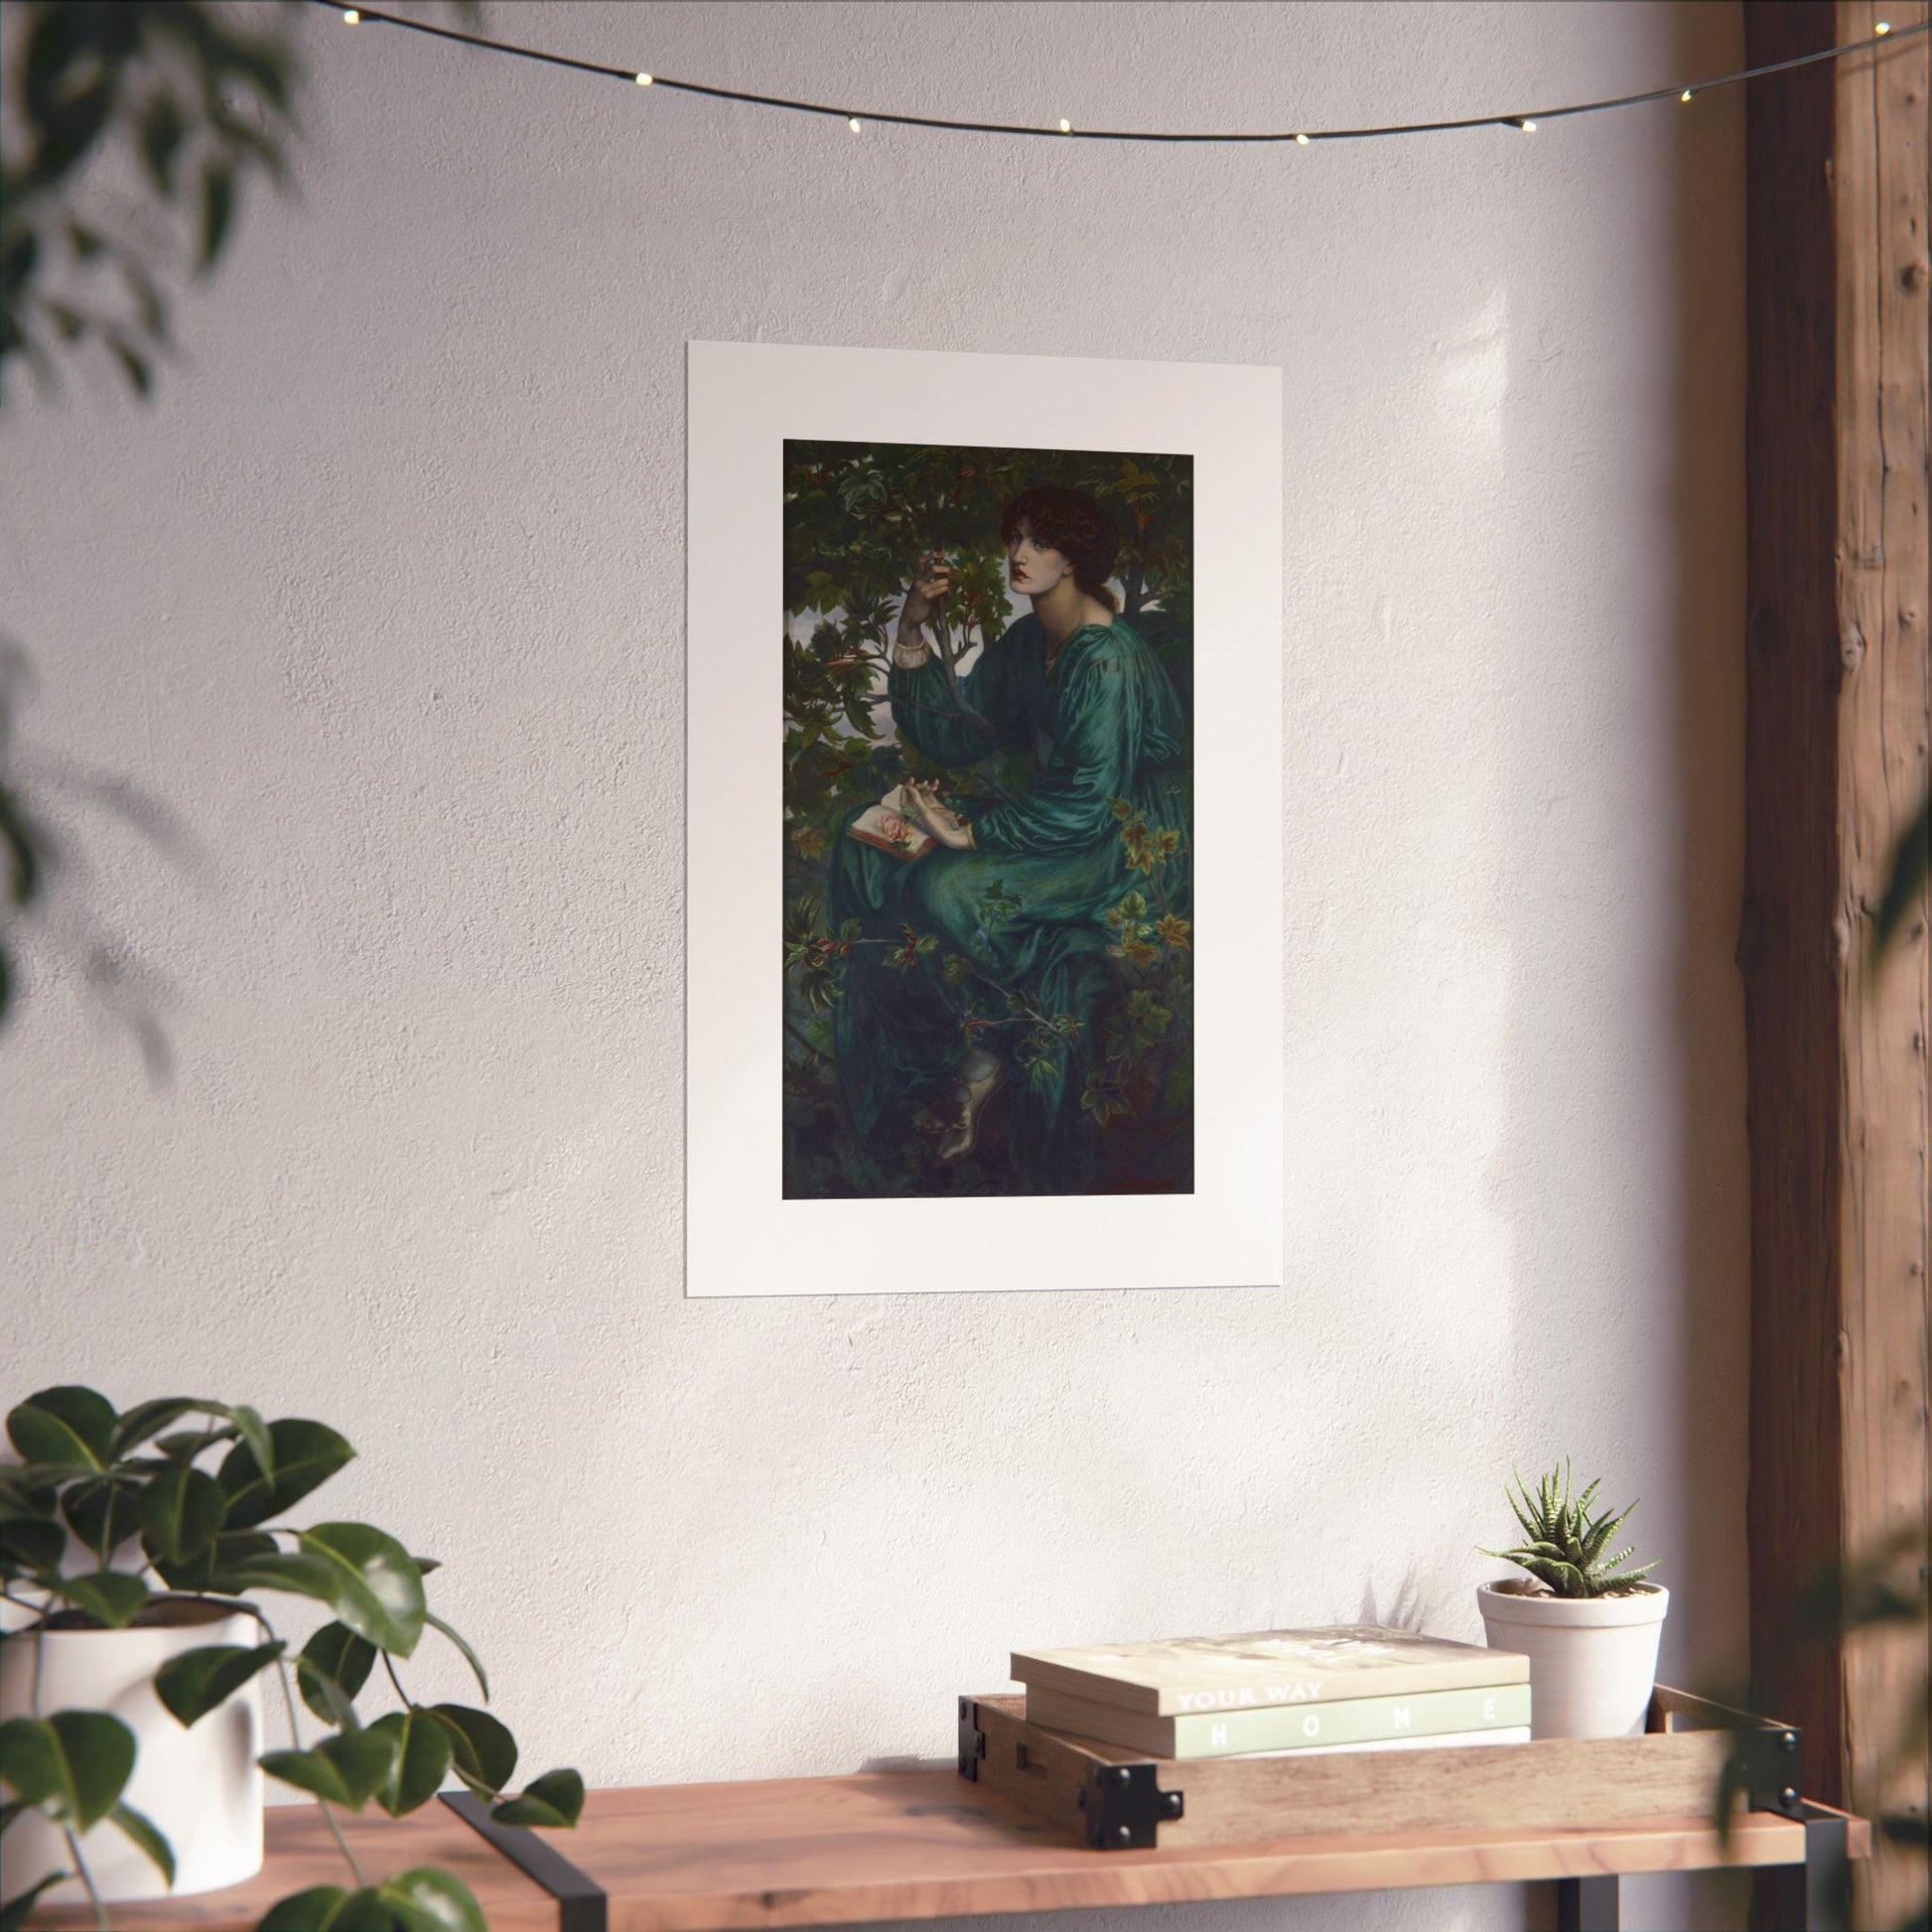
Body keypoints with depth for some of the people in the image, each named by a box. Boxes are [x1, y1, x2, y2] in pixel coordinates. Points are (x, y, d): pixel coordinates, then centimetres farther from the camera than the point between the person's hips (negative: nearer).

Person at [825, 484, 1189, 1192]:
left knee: (950, 888, -31)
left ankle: (980, 1060, -7)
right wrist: (912, 633, -3)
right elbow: (956, 735, 7)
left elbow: (1084, 804, -25)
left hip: (1130, 850, -9)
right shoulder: (1028, 642, 7)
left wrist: (969, 832, -25)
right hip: (1061, 822, 9)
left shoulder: (1109, 660, -21)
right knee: (866, 850, -5)